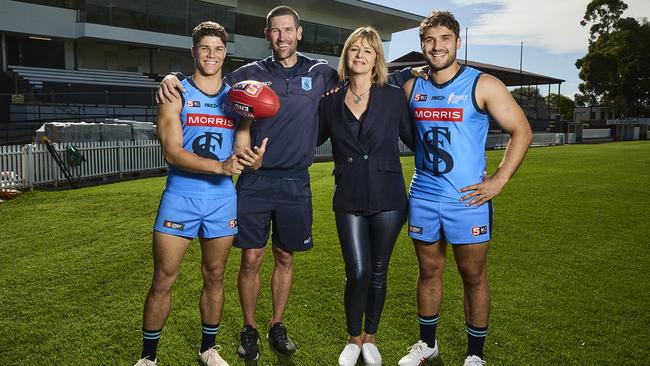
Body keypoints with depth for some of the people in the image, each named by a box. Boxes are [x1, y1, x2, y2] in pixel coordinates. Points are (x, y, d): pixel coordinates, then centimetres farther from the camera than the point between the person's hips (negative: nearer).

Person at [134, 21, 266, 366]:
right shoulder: (175, 94, -2)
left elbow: (243, 152, 4)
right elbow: (172, 152, -13)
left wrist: (252, 159, -21)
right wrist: (221, 166, -27)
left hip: (223, 199, 3)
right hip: (181, 198, -3)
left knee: (214, 277, 13)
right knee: (163, 281, 2)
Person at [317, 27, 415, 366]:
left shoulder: (394, 97, 0)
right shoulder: (331, 100, 4)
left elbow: (415, 140, 5)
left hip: (387, 198, 0)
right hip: (349, 200, 0)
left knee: (378, 271, 10)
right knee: (357, 272, -3)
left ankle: (370, 338, 31)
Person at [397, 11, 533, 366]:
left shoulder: (483, 85, -5)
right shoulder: (412, 88, 6)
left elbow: (521, 131, -4)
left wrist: (499, 179, -10)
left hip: (467, 198, -3)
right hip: (423, 197, 3)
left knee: (473, 275, 7)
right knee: (429, 271, 14)